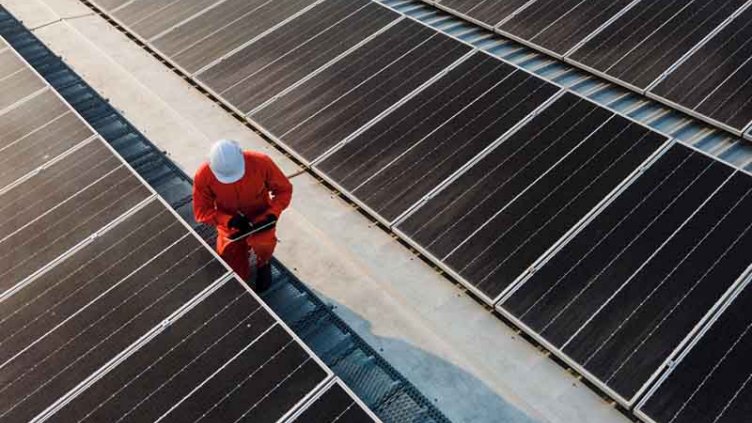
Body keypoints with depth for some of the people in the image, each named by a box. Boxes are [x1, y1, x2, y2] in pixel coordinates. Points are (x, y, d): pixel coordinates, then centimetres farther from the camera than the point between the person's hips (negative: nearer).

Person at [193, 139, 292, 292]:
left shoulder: (261, 162, -27)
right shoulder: (204, 176, -25)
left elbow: (284, 189, -11)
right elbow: (201, 211, -13)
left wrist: (272, 214, -27)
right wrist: (230, 220, -29)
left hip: (260, 216, -1)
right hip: (229, 221, 1)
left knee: (263, 246, -35)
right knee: (239, 276, -1)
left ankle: (262, 264, 3)